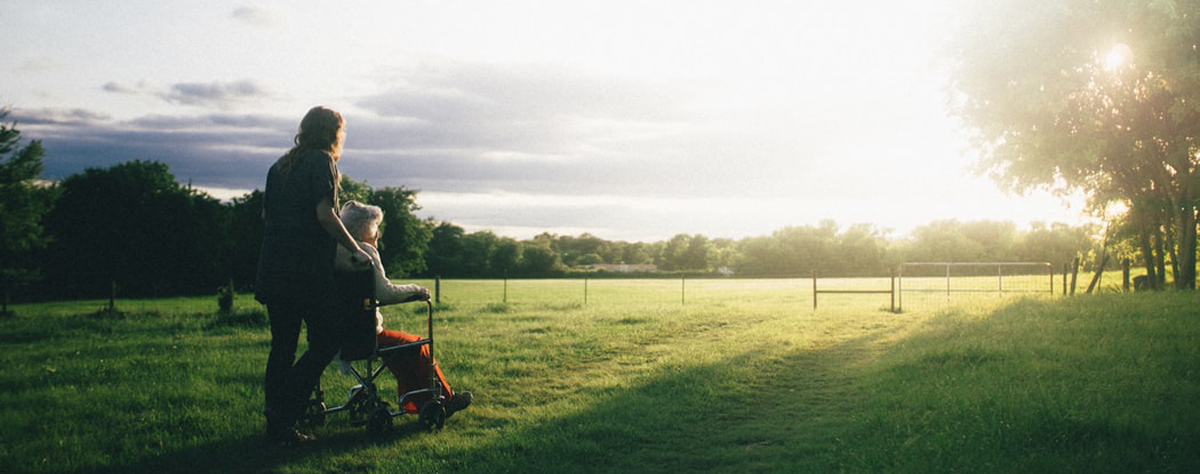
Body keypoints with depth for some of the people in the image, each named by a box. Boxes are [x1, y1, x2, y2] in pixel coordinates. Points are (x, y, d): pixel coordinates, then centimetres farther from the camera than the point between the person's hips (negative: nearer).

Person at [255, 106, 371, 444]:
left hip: (273, 268, 8)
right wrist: (355, 250, -7)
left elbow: (265, 215, 21)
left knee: (282, 346, 11)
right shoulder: (322, 161, -4)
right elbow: (325, 215, -14)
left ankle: (277, 427, 12)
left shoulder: (280, 166, 19)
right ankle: (283, 412, -10)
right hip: (308, 270, -8)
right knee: (325, 342, -1)